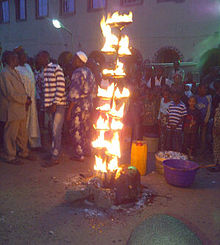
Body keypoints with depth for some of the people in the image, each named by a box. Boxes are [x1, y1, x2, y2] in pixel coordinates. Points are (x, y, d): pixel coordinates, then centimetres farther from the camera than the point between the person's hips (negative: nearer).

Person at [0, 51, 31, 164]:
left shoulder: (14, 71, 14)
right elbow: (10, 93, -21)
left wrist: (26, 98, 2)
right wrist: (25, 99, -13)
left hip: (20, 109, 9)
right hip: (11, 110, -9)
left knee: (22, 133, 17)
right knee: (11, 134, 2)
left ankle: (23, 152, 31)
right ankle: (10, 157, 15)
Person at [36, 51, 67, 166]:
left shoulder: (56, 68, -10)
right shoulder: (43, 71, 15)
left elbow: (61, 87, -15)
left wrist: (55, 103, -18)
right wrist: (46, 104, 12)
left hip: (58, 104, -7)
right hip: (49, 105, 8)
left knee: (56, 131, -6)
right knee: (54, 130, 13)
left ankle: (55, 157, -2)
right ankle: (55, 152, 22)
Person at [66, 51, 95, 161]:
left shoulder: (77, 73, -16)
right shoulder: (89, 72, 10)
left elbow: (74, 93, -19)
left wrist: (69, 110, -16)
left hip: (78, 105, -9)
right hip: (88, 104, 9)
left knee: (76, 130, 1)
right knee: (86, 129, 18)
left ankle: (79, 155, 8)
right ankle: (87, 151, 30)